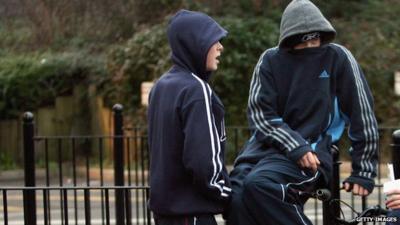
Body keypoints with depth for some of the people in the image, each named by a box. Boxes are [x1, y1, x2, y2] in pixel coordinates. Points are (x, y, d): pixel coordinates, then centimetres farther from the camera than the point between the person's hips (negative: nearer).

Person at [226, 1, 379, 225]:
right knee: (236, 198, -25)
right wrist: (295, 147, -16)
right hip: (267, 147, 4)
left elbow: (362, 114, -1)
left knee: (258, 184, -33)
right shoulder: (270, 61, 5)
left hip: (312, 153, -4)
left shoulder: (338, 58, -3)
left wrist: (364, 171, 0)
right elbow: (260, 114, -1)